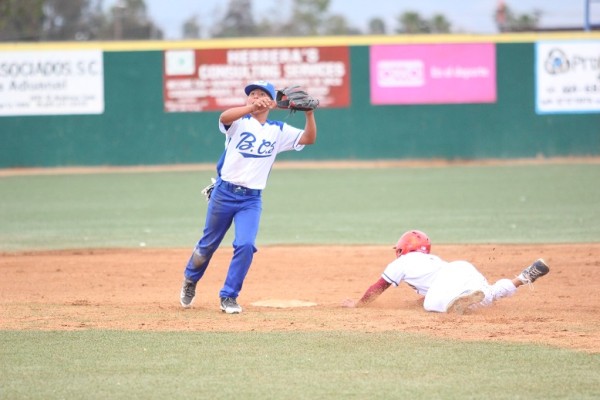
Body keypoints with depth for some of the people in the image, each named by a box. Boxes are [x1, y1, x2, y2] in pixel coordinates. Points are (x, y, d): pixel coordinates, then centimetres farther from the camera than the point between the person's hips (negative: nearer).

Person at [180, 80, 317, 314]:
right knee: (208, 244, 12)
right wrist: (251, 108, -42)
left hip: (251, 199, 1)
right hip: (224, 193, -1)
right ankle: (190, 280, 40)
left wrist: (309, 114, -22)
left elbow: (309, 139, -4)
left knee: (245, 245, -16)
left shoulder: (279, 131, 6)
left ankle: (229, 297, -1)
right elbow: (224, 117, -26)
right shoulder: (239, 121, -3)